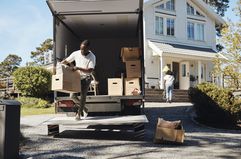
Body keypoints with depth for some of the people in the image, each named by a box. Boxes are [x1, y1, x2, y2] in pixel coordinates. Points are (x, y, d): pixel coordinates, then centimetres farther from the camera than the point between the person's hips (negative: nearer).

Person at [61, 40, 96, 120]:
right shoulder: (76, 53, -6)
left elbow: (90, 70, -23)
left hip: (86, 78, -4)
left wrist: (78, 68, -31)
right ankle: (84, 109, 19)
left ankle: (79, 114, 4)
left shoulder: (92, 57, -16)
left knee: (83, 96, -10)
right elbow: (66, 61, 6)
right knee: (73, 96, -2)